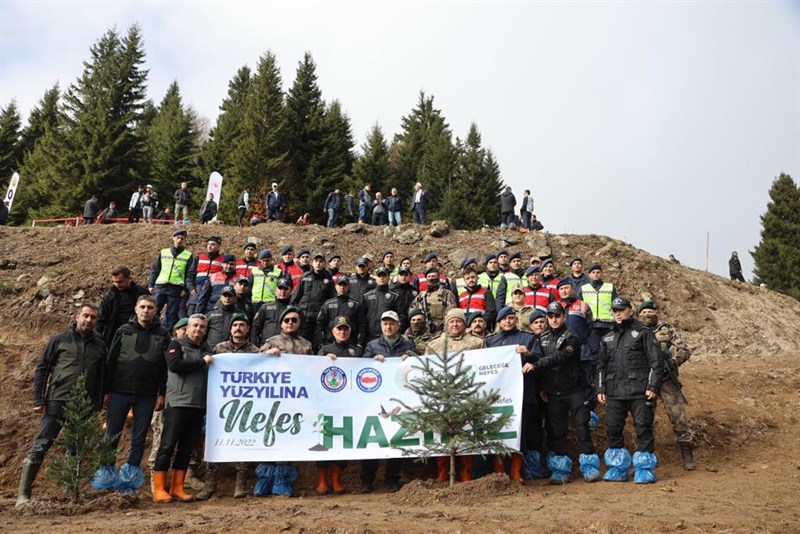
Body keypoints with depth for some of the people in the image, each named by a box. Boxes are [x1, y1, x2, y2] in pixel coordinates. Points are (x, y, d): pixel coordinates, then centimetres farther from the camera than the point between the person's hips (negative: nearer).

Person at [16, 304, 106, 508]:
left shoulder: (99, 346, 9)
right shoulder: (59, 340, 3)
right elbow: (41, 370, 3)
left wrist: (98, 405, 8)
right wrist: (38, 400, -4)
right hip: (57, 401, -3)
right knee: (40, 447, -5)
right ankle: (23, 493, 0)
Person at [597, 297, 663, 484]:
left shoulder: (643, 333, 3)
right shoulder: (607, 339, 18)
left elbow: (656, 361, -3)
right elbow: (601, 366, 22)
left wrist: (653, 387, -11)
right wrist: (601, 389, 12)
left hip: (640, 392, -5)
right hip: (614, 393, 5)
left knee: (643, 429, -2)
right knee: (613, 430, 4)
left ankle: (645, 469, 8)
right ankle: (619, 468, 15)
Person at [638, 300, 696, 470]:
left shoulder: (667, 329, 7)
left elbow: (685, 350, 2)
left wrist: (673, 361, -15)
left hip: (666, 380, -1)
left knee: (678, 416, -5)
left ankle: (687, 455, 4)